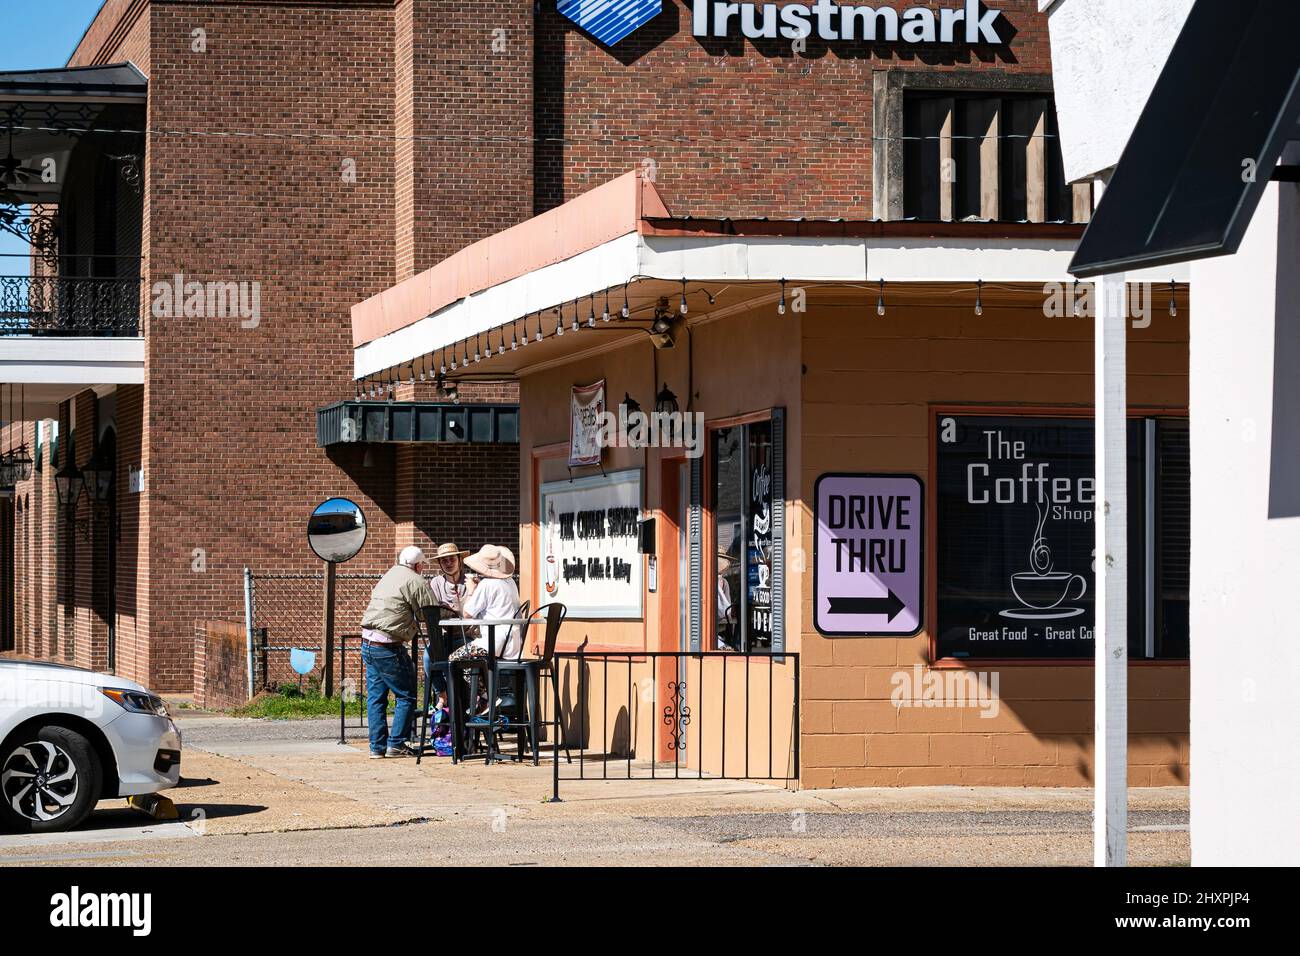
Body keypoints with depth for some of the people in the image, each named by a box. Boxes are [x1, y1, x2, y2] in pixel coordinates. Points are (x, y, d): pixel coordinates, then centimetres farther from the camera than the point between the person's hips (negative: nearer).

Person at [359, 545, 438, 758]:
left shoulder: (388, 576, 19)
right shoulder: (417, 582, -6)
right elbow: (432, 616, -6)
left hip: (367, 642, 8)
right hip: (388, 646, -8)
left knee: (376, 696, 12)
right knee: (406, 695, 2)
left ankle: (377, 745, 12)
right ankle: (396, 744, 0)